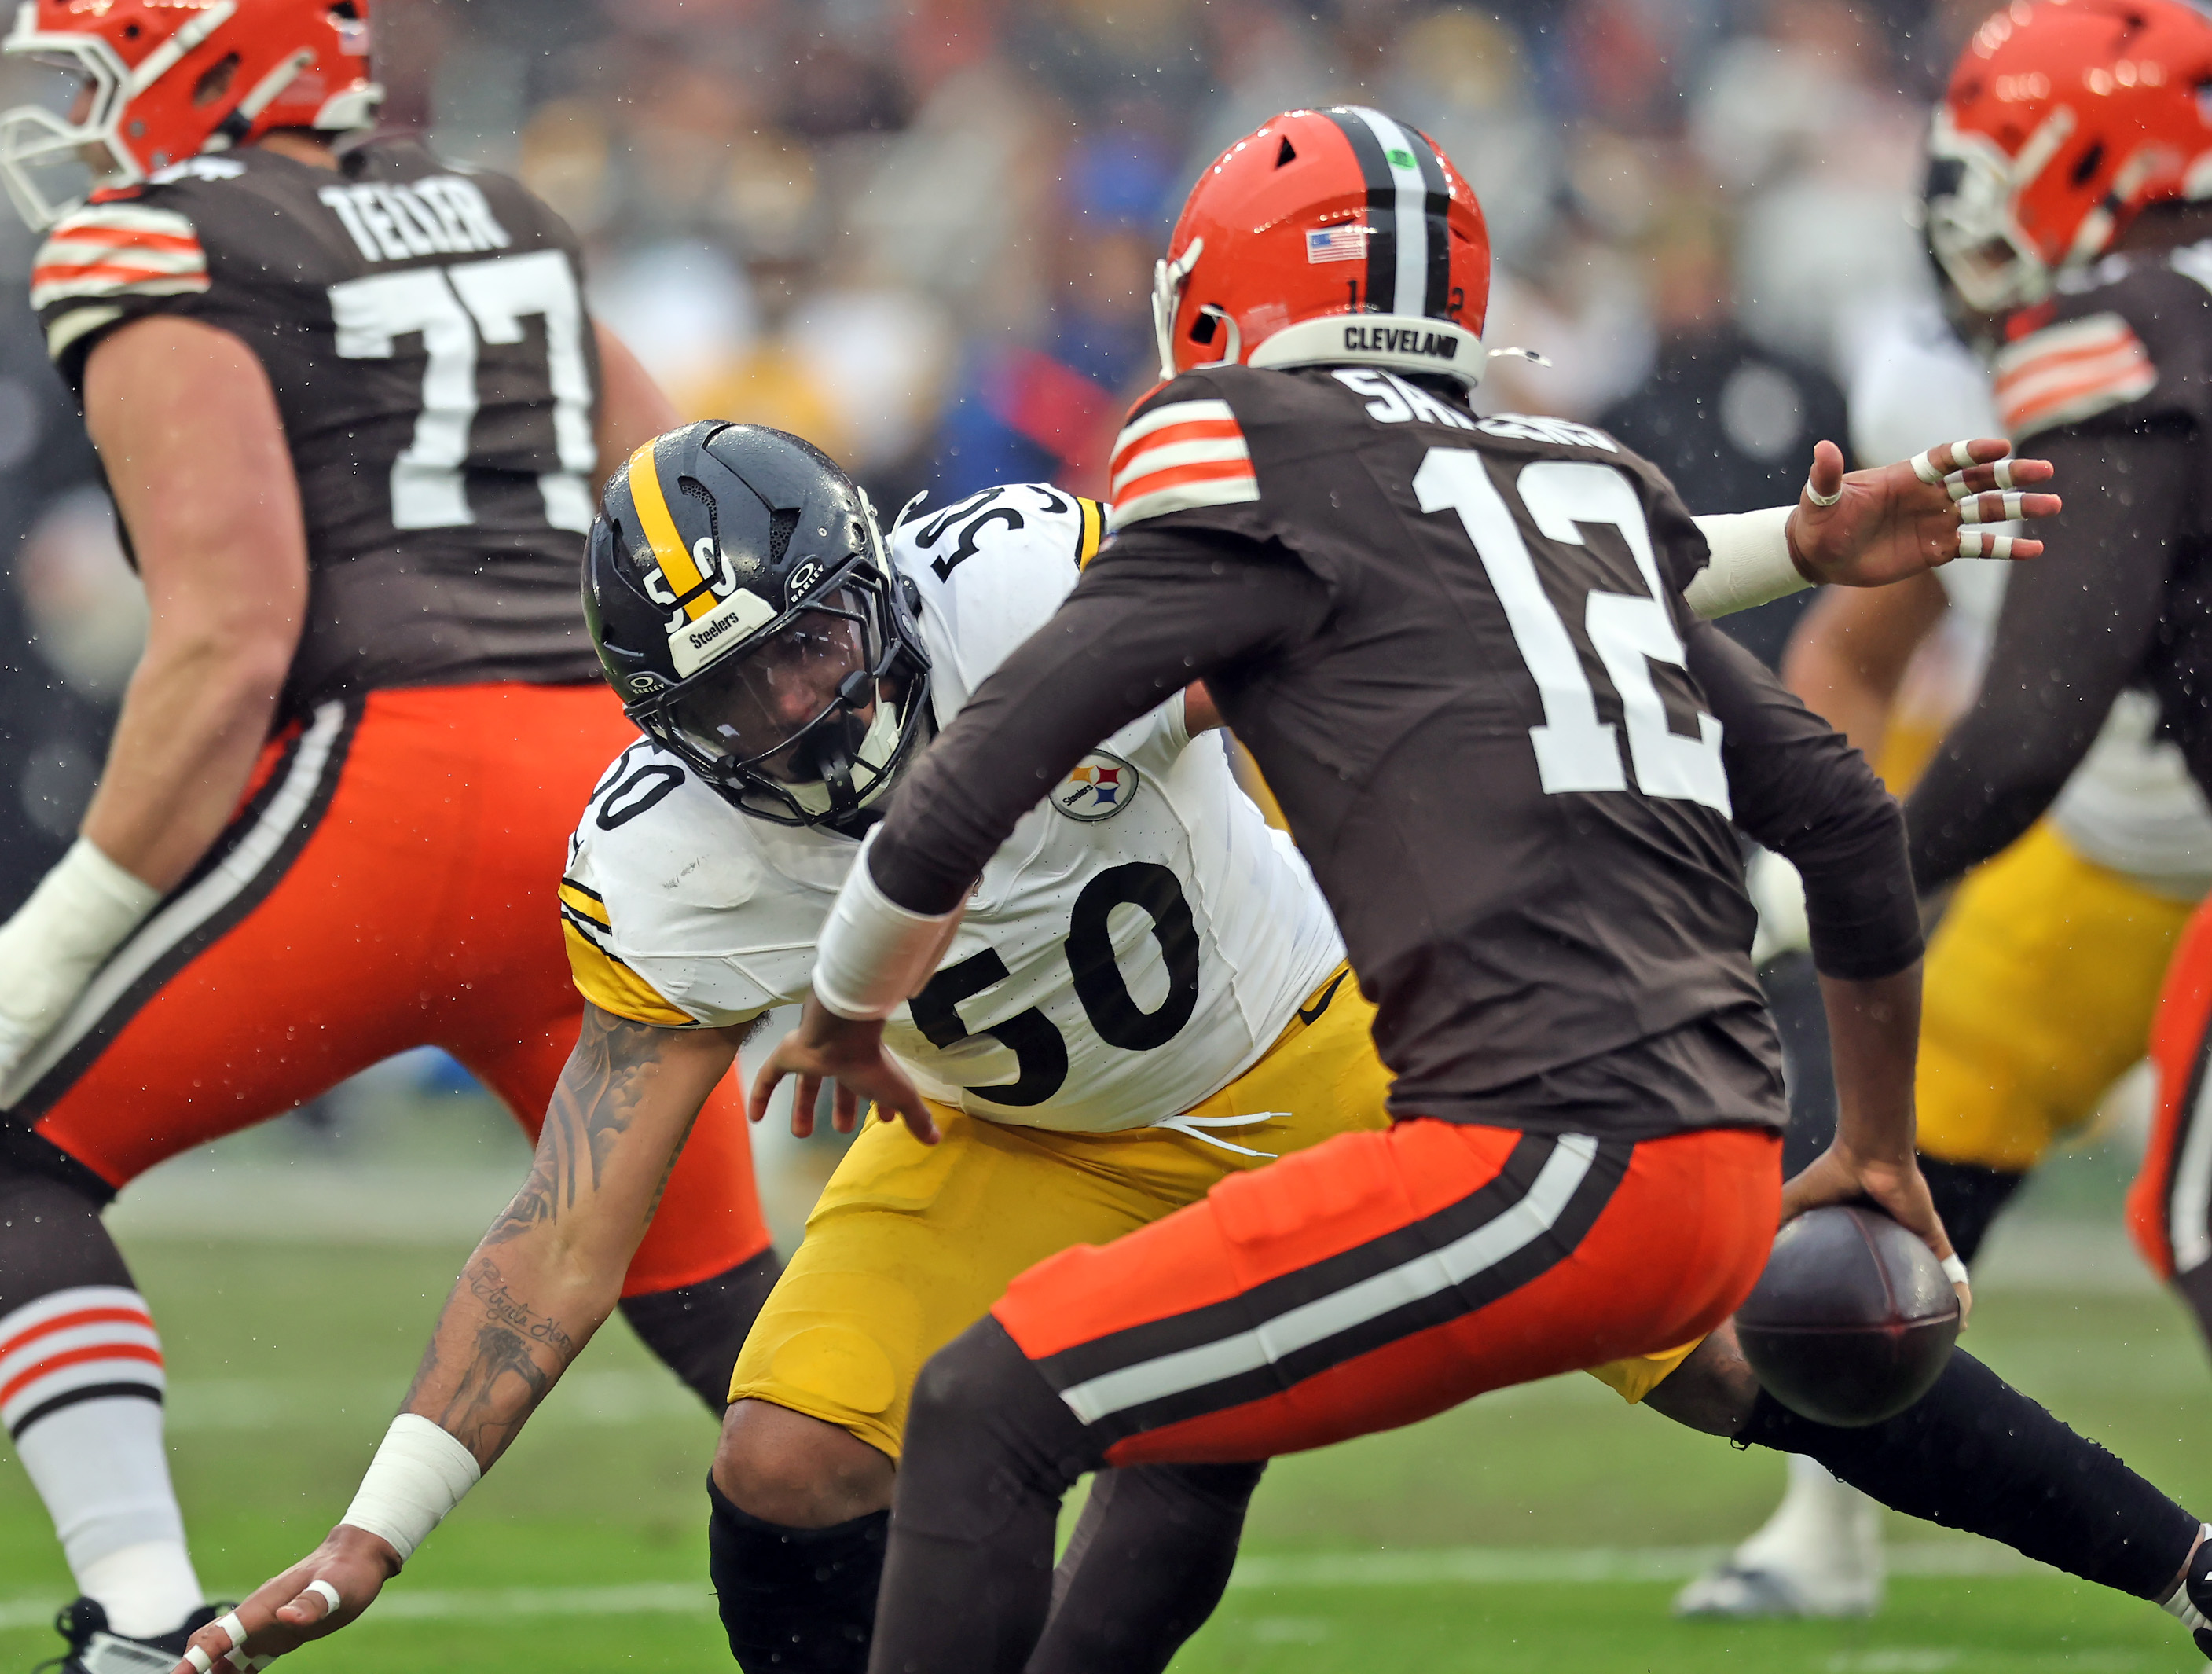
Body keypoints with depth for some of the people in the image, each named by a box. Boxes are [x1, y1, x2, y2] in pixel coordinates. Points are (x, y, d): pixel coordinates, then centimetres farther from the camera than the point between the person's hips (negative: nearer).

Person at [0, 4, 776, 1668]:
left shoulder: (170, 262, -1)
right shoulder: (499, 222, 21)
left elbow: (230, 643, -12)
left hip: (393, 781, -7)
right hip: (612, 798, 7)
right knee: (710, 1290, 18)